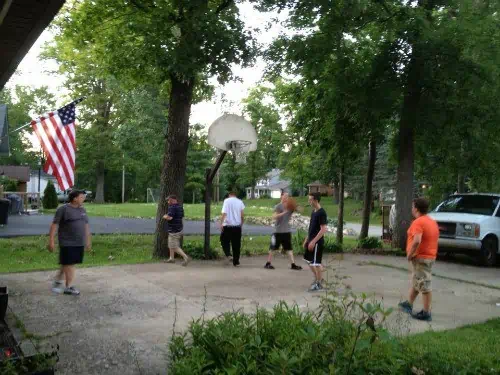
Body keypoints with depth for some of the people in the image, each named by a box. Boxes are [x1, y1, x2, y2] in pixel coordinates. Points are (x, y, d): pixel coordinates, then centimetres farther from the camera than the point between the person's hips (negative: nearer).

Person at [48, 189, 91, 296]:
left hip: (79, 243, 6)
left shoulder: (82, 210, 12)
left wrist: (88, 241, 19)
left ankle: (58, 281, 27)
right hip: (67, 243, -6)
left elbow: (86, 225, 19)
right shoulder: (63, 209, -8)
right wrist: (51, 241, -13)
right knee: (69, 264, -2)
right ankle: (69, 287, 7)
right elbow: (54, 225, -9)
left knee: (69, 263, 11)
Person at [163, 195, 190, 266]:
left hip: (174, 230, -10)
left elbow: (169, 217, -30)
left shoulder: (172, 207, -19)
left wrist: (164, 216, -8)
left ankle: (186, 258, -12)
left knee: (175, 247, -5)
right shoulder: (180, 207, 10)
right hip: (179, 228, 10)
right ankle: (172, 258, 30)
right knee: (171, 244, 23)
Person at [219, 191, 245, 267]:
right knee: (236, 244, 9)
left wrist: (221, 223, -13)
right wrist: (241, 224, 17)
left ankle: (228, 255, -9)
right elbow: (242, 215, 5)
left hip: (227, 225, -3)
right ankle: (236, 262, 13)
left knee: (225, 241, 13)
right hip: (237, 226, 3)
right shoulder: (240, 202, 7)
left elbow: (224, 213, -12)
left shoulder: (227, 201, -2)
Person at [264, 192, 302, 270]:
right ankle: (268, 263, 14)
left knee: (289, 248, 6)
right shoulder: (278, 206, -9)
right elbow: (274, 217, -21)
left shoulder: (290, 206, 5)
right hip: (278, 231, -5)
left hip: (287, 231, 5)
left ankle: (293, 264, 7)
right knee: (273, 247, 5)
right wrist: (284, 212, -30)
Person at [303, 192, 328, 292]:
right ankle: (318, 278, 32)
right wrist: (307, 239, 18)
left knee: (316, 263, -1)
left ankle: (319, 284, 11)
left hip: (317, 242, -9)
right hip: (311, 240, 9)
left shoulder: (322, 213, -18)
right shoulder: (313, 211, 10)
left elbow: (323, 229, -22)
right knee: (309, 260, 18)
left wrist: (313, 241, -23)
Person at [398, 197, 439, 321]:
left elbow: (417, 241, -32)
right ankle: (408, 304, 35)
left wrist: (410, 254, -20)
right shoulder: (433, 222, 12)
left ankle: (426, 313, 3)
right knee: (416, 282, 22)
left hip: (420, 257, -10)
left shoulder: (418, 222, -19)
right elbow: (435, 239, 19)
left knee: (425, 285, -4)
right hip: (431, 256, 10)